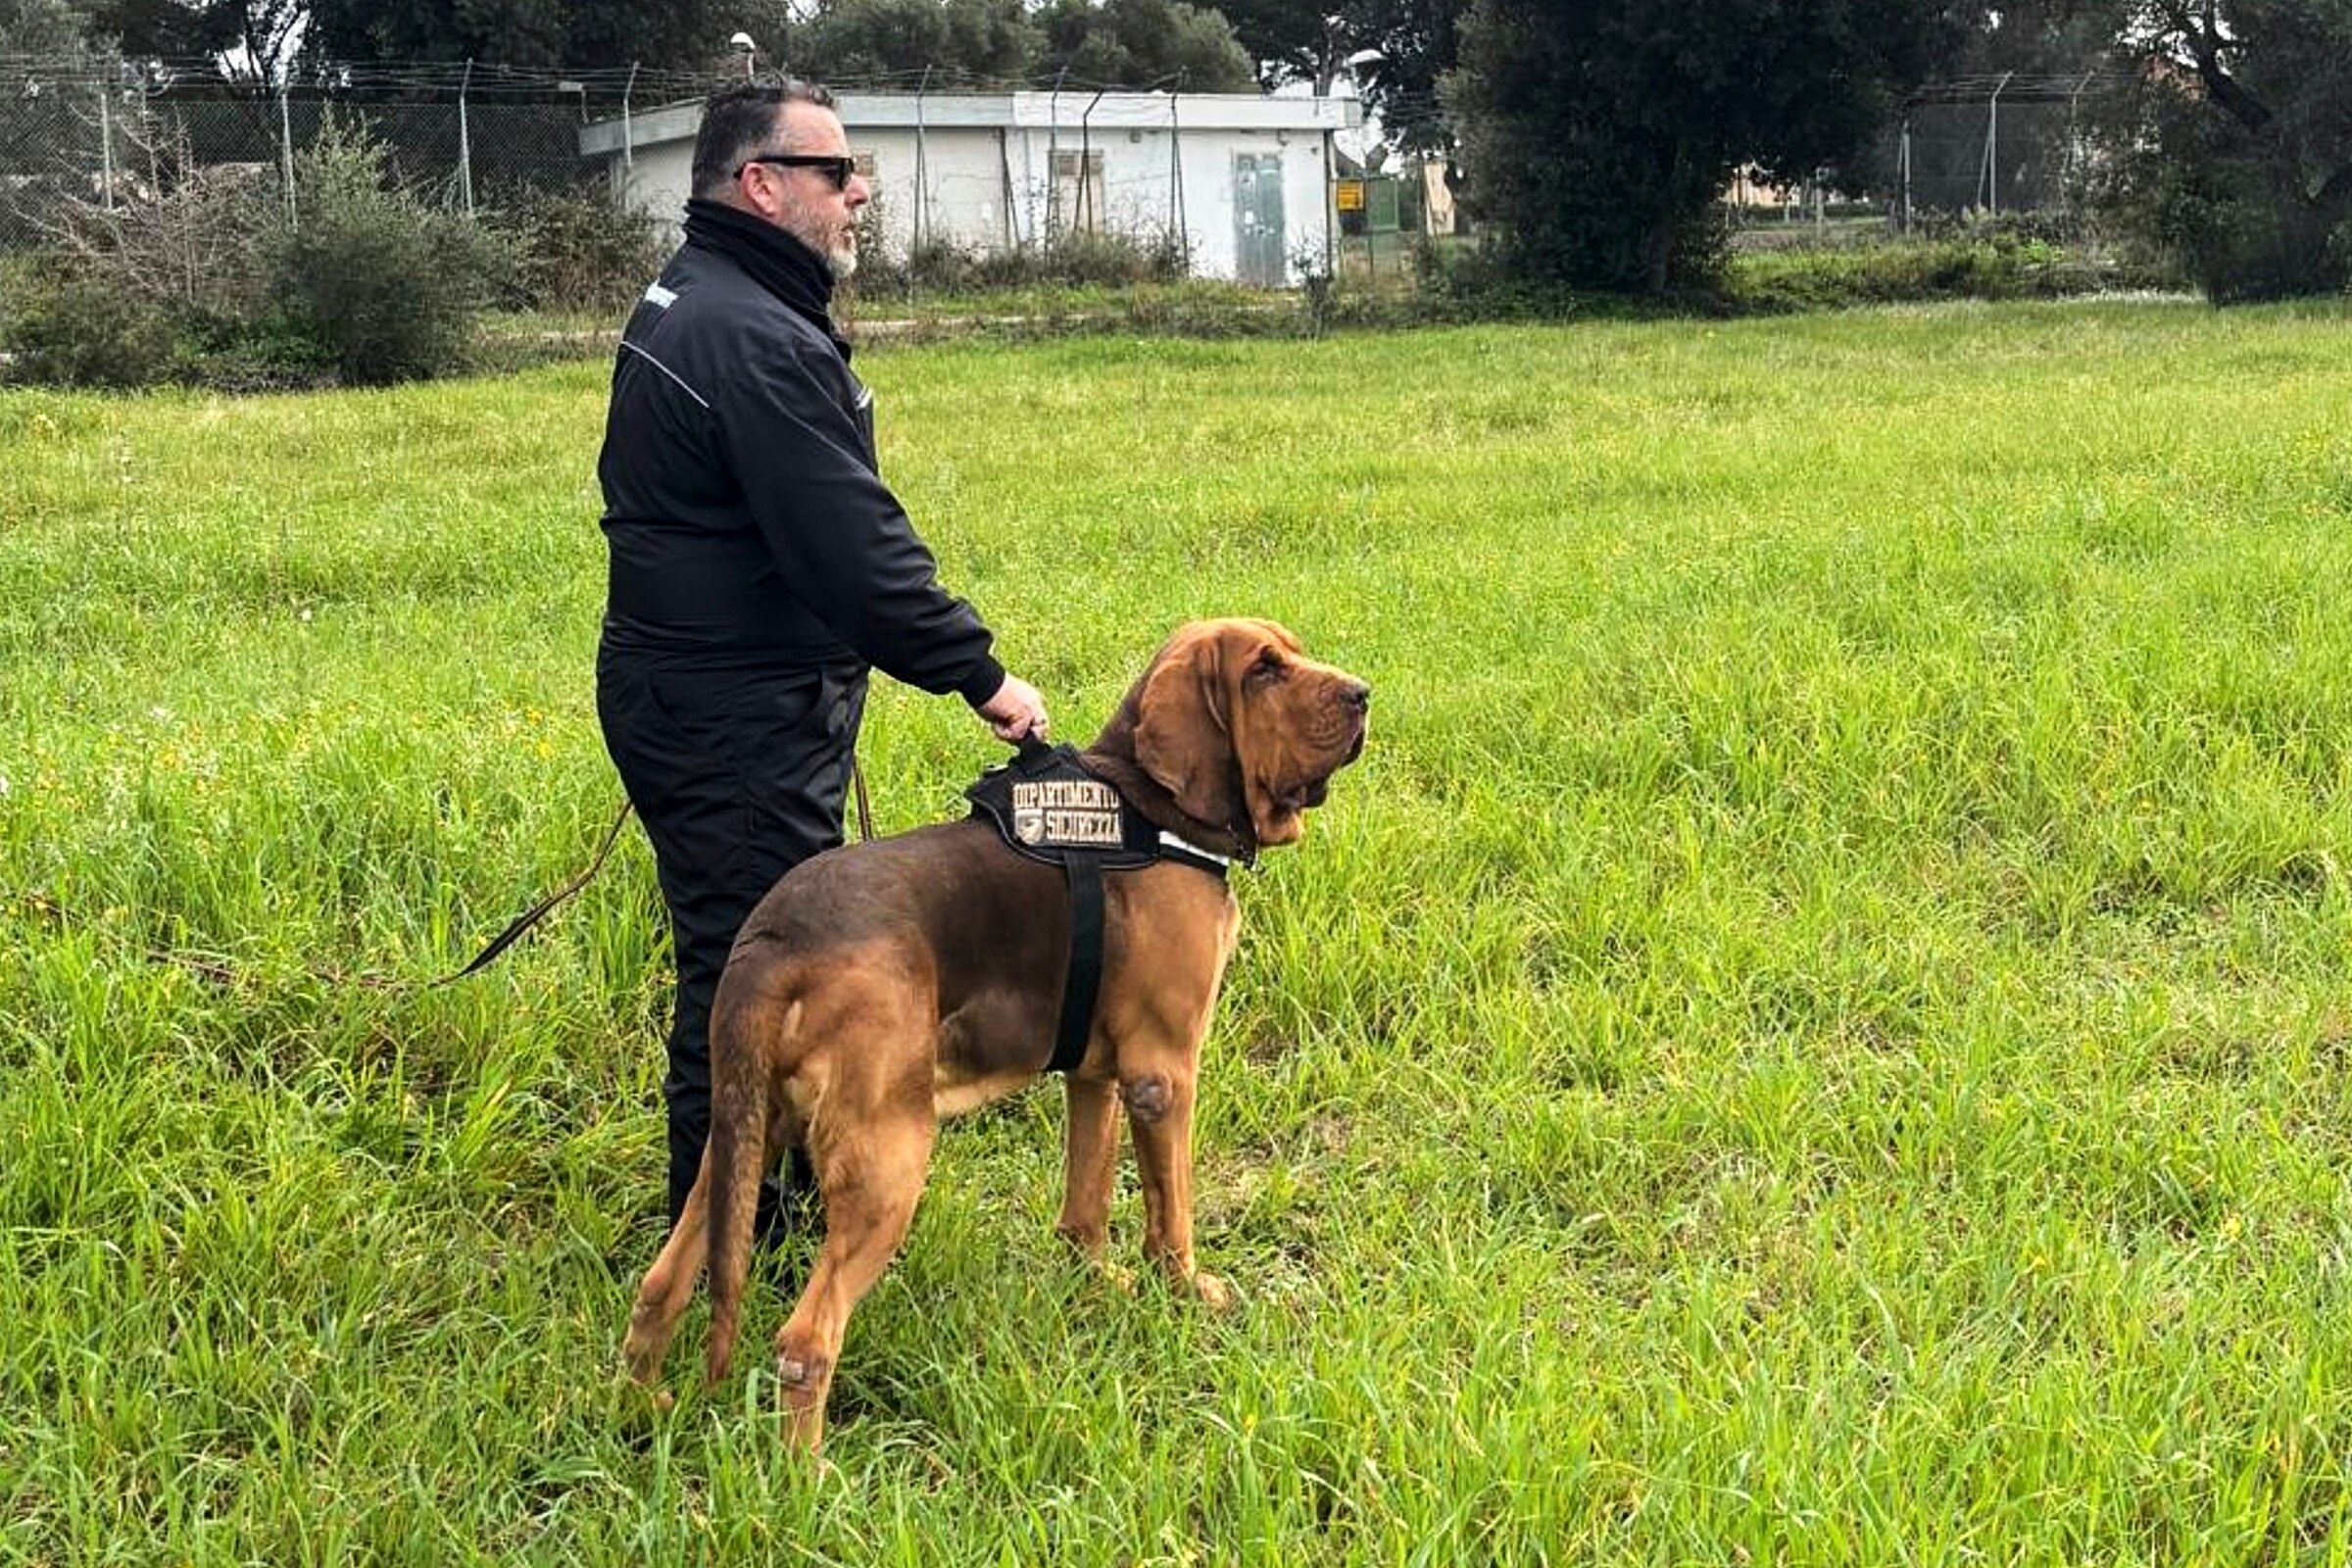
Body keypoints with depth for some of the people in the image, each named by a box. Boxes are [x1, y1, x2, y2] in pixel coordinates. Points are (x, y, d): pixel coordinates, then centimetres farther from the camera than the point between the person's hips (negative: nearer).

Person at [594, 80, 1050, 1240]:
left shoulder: (681, 306, 14)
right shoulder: (759, 340, -21)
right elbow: (855, 545, -26)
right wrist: (979, 674, -18)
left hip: (679, 692, 11)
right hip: (735, 720, -11)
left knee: (740, 956, 19)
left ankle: (777, 1183, 33)